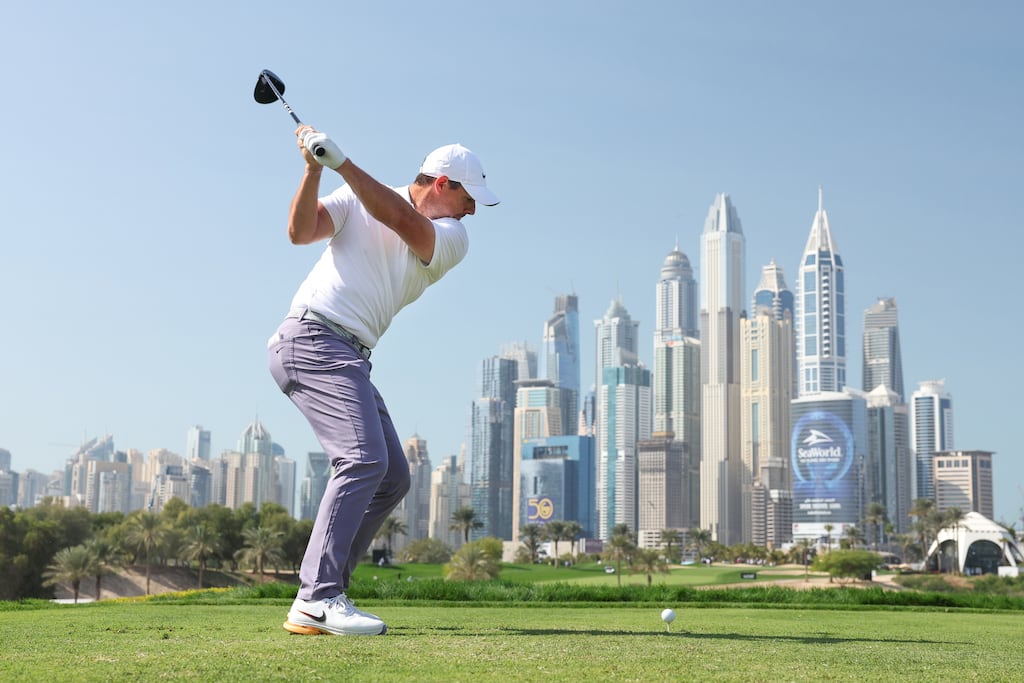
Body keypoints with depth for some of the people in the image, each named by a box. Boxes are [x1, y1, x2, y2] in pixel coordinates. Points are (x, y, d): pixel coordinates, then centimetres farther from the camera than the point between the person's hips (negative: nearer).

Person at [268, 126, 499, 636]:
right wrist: (314, 168, -19)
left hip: (350, 361, 7)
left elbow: (403, 221, -10)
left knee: (392, 478, 5)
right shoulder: (357, 199, 4)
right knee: (363, 458, -23)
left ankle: (317, 600, 7)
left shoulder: (454, 239, 9)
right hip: (313, 337, -7)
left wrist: (342, 162, -18)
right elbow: (300, 231, -7)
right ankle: (318, 597, -24)